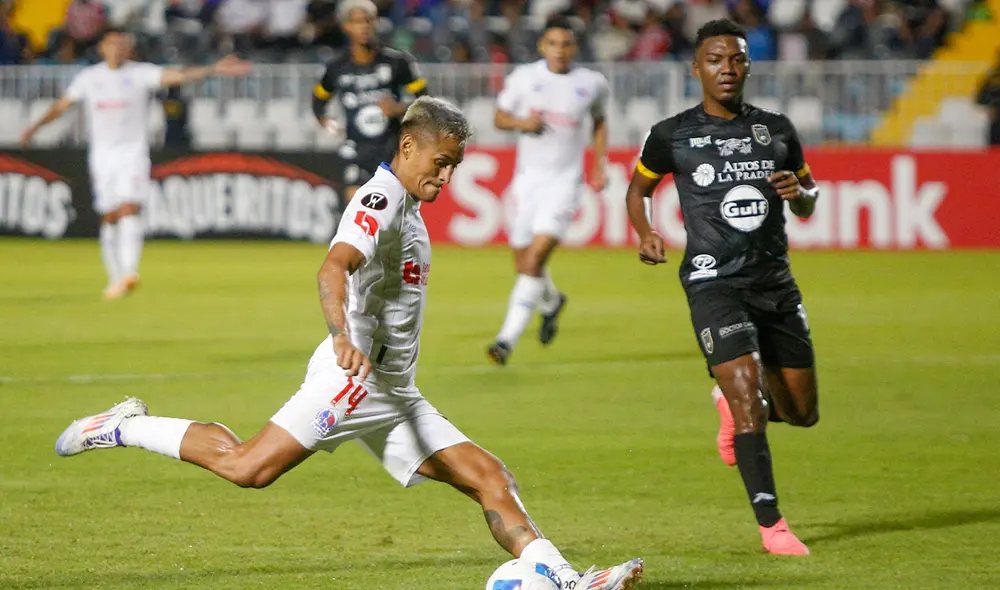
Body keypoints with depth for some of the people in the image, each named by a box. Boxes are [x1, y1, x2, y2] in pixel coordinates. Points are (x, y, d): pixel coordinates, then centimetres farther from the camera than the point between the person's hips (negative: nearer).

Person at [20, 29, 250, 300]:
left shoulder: (140, 73, -2)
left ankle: (129, 271, -29)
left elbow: (176, 76, -14)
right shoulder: (89, 77, 6)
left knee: (129, 210, -18)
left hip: (133, 152, -2)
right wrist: (36, 126, 14)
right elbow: (63, 104, 17)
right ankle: (115, 278, 12)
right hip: (102, 153, 3)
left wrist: (213, 70, -26)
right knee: (110, 218, 4)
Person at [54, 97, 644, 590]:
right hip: (353, 376, -10)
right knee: (248, 467, -19)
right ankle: (124, 429, -2)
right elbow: (334, 266, -29)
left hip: (394, 392, 10)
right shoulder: (381, 198, -10)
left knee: (489, 477, 1)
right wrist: (342, 335, -45)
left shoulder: (408, 209, 21)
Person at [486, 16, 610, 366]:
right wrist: (520, 123, -12)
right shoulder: (524, 77, 0)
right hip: (527, 179, 2)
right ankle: (551, 304, 46)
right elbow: (499, 117, 10)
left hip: (564, 183, -2)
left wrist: (600, 165, 9)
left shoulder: (592, 84, 2)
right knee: (525, 265, 12)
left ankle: (507, 339, -20)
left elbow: (599, 122, 20)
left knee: (534, 261, -18)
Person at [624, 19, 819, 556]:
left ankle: (730, 403, 40)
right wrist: (645, 233, -4)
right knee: (748, 395, -18)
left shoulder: (777, 129, 8)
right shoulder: (673, 135, -1)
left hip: (775, 281, 4)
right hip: (714, 284, -4)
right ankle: (770, 525, -10)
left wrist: (799, 193, -5)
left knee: (802, 411, 8)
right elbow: (638, 189, 15)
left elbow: (808, 203, 19)